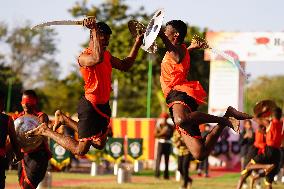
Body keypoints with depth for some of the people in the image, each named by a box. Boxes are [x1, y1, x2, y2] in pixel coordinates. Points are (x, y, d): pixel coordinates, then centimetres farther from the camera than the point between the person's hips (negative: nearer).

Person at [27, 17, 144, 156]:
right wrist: (95, 30, -38)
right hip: (90, 106, -9)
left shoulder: (107, 55, 11)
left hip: (103, 106, 9)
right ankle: (46, 131, 10)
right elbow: (98, 58, -41)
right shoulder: (84, 57, -19)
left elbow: (125, 65, 23)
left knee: (99, 144, 21)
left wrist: (137, 44, 14)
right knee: (80, 150, -7)